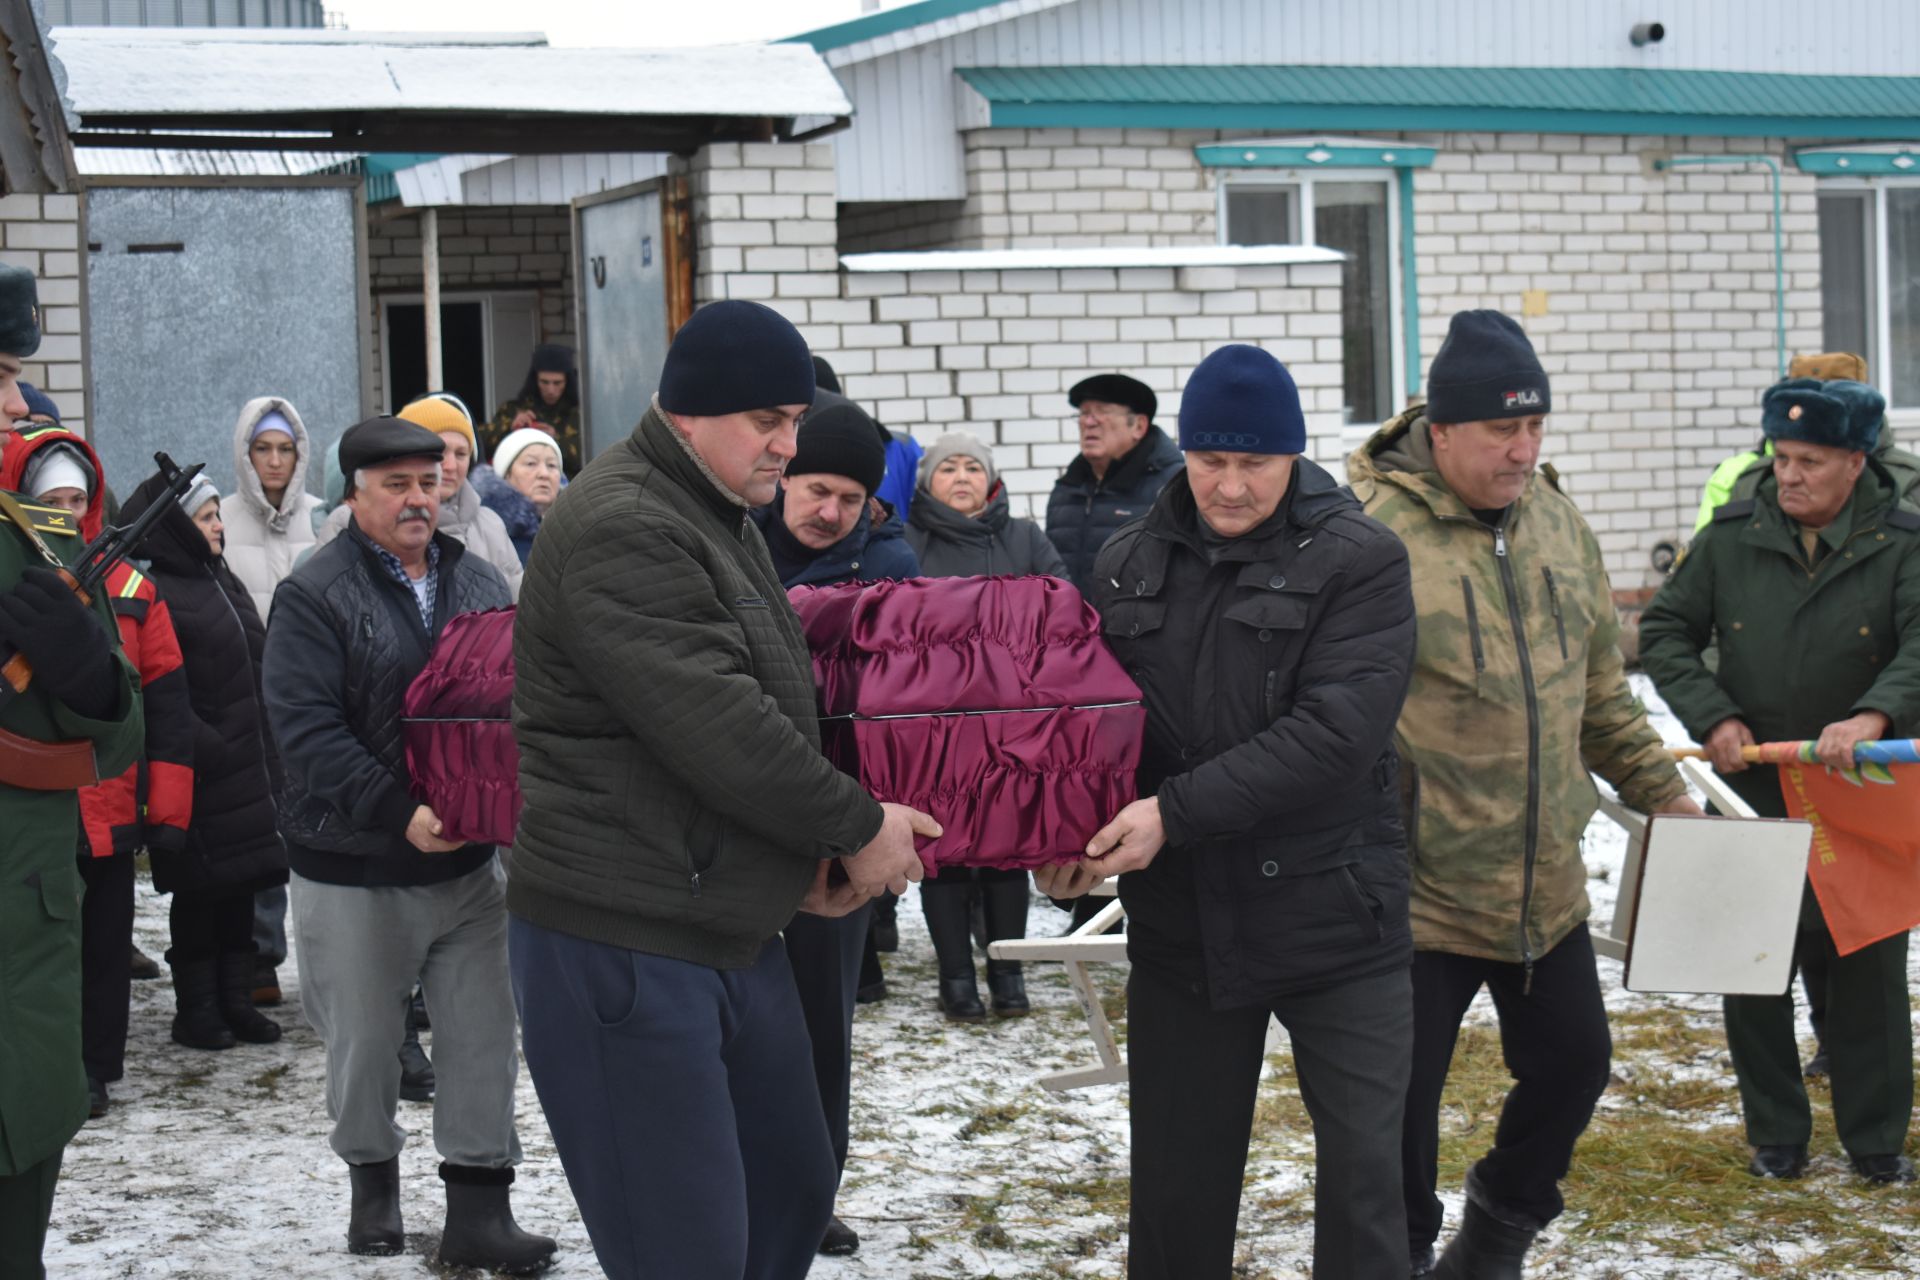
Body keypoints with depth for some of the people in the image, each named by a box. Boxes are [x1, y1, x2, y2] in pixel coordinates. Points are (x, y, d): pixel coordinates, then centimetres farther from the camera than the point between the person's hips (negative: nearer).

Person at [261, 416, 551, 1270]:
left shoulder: (481, 585, 9)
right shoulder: (313, 597, -8)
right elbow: (307, 732, -17)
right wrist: (399, 814, -26)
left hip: (471, 858, 4)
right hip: (353, 870, -4)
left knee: (483, 1040, 3)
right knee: (363, 1041, 9)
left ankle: (478, 1210, 11)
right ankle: (372, 1182, 31)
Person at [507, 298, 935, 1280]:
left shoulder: (720, 518, 16)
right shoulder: (621, 531, -18)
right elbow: (716, 727, -24)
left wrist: (808, 852, 7)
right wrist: (856, 825, -12)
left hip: (734, 931, 10)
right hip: (621, 945, -10)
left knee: (792, 1197, 19)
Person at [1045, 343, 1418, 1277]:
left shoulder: (1360, 562, -8)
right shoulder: (1126, 567, 6)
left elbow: (1335, 730, -19)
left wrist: (1176, 812, -24)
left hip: (1335, 916, -3)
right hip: (1181, 927, 4)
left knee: (1366, 1168, 2)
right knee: (1178, 1183, 12)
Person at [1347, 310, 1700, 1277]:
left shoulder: (1556, 523, 6)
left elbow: (1599, 688, 17)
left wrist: (1662, 790, 18)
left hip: (1545, 884, 7)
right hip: (1417, 890, -7)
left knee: (1572, 1060, 16)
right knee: (1400, 1099, 2)